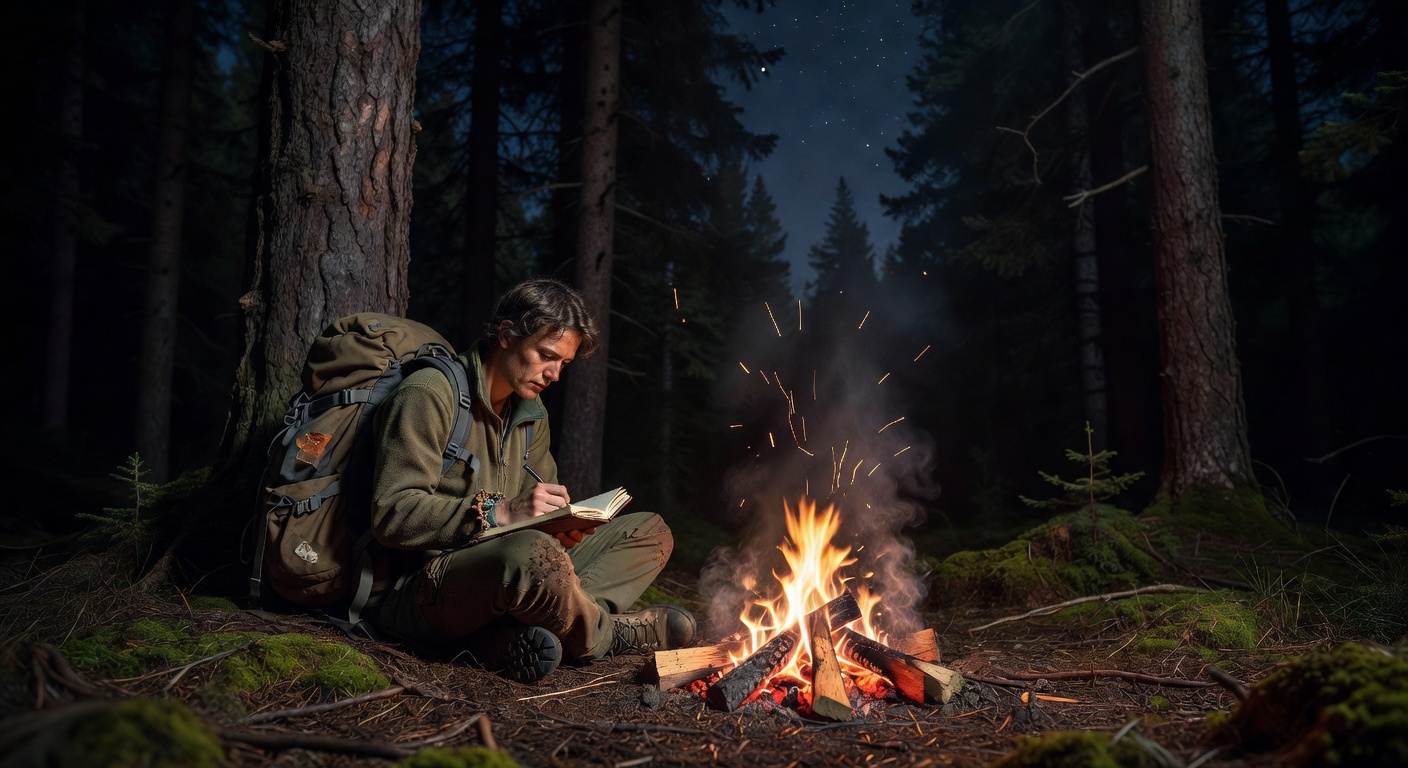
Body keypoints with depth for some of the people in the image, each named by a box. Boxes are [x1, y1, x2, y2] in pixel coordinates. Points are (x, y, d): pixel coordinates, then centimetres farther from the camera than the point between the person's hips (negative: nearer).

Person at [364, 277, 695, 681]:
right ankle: (603, 636, -7)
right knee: (535, 555, -42)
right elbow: (392, 515, -19)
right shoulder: (428, 395, -11)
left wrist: (562, 526, -6)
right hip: (414, 593, -9)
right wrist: (498, 512, -27)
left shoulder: (531, 414, 16)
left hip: (497, 576, 9)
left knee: (650, 531, 2)